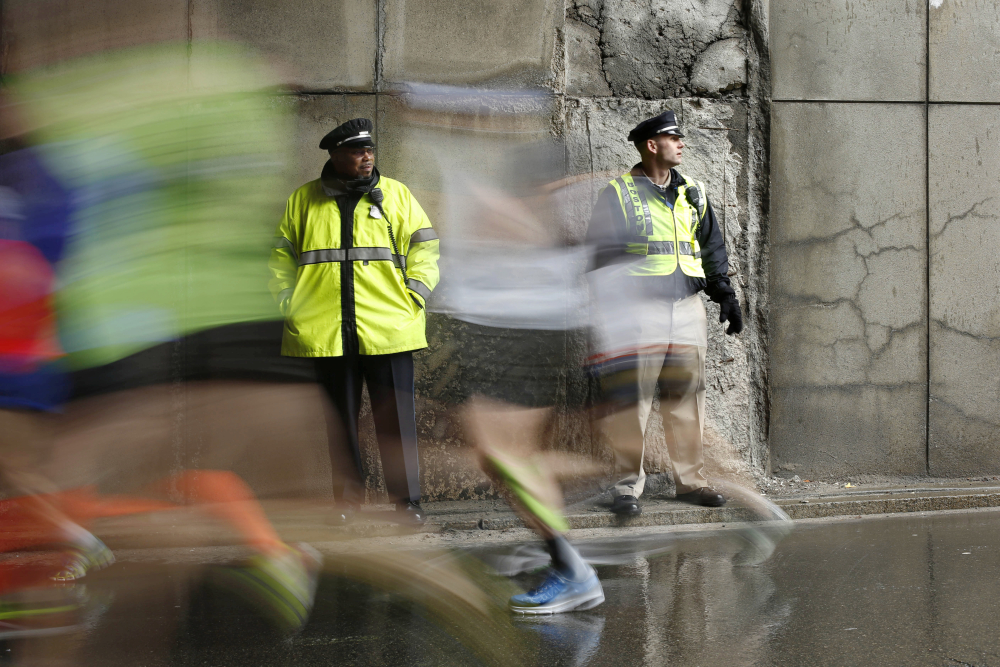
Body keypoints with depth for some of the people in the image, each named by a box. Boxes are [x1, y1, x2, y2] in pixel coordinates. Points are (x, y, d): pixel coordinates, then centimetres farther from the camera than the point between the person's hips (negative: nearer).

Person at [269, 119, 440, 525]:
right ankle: (346, 500, 15)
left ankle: (407, 501, 5)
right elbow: (281, 256, 17)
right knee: (339, 420, 7)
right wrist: (288, 302, 5)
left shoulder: (397, 195, 10)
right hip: (325, 334, 1)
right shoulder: (303, 201, 12)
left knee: (396, 419, -3)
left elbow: (424, 248, 9)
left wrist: (413, 296, -3)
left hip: (388, 333, -1)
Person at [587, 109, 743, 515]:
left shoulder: (692, 194, 16)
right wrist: (606, 315, -7)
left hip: (687, 307, 5)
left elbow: (713, 248, 23)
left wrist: (725, 295, 15)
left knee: (687, 398, 6)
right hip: (638, 310, -5)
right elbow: (600, 254, -1)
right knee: (632, 401, -5)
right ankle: (629, 484, 4)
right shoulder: (618, 194, -1)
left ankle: (690, 479, 15)